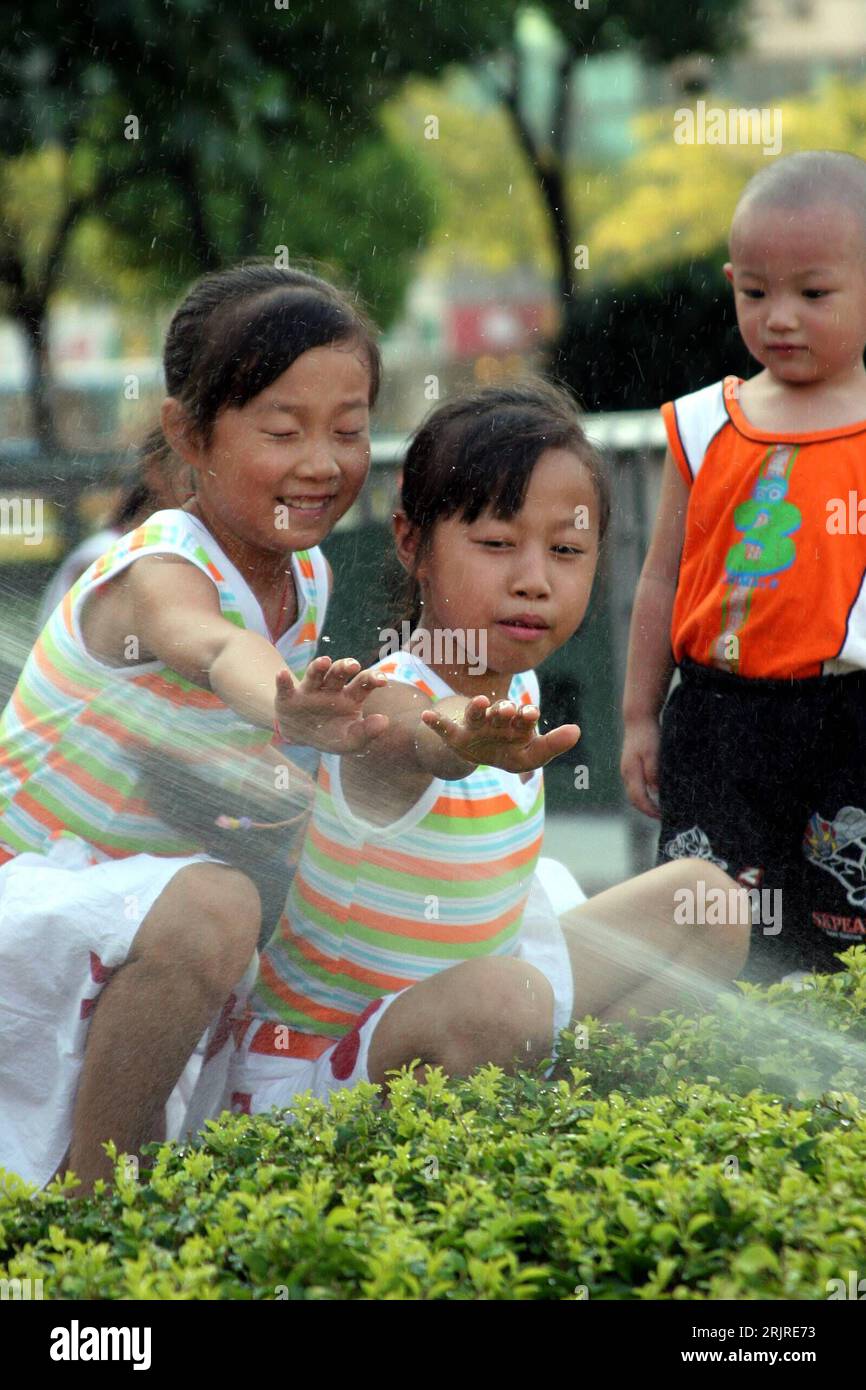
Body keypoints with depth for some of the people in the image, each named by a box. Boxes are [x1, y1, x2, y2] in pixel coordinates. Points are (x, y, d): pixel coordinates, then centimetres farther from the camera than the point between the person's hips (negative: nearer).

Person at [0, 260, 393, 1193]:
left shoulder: (304, 575, 0)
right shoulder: (162, 573, -26)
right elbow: (216, 650, -52)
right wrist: (289, 711, -72)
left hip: (133, 869, 9)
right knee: (211, 909, -34)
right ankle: (99, 1189, -20)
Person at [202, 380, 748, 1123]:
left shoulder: (518, 687, -3)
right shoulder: (389, 702, -27)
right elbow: (419, 744, -56)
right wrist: (467, 742, -75)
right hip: (313, 1054, -9)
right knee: (503, 1002, -40)